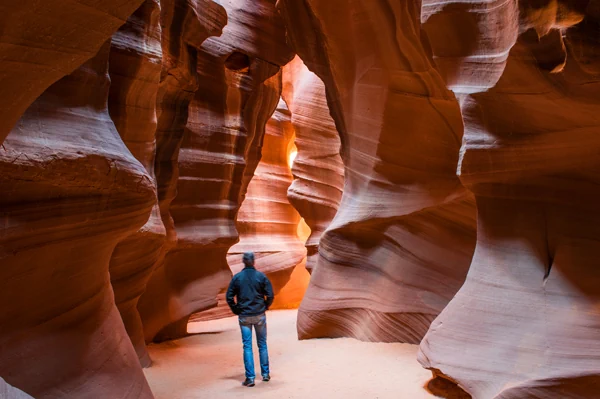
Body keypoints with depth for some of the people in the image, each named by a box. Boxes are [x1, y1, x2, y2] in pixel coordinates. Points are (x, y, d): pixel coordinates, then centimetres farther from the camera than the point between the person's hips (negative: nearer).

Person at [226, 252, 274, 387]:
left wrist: (236, 310, 7)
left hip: (244, 316, 0)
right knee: (262, 345, 14)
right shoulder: (261, 276, -5)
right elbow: (270, 296, -7)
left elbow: (229, 297, -4)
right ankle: (265, 374, 21)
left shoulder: (237, 277, -3)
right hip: (260, 315, 0)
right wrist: (265, 307, 8)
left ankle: (250, 378, 2)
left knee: (247, 346, 4)